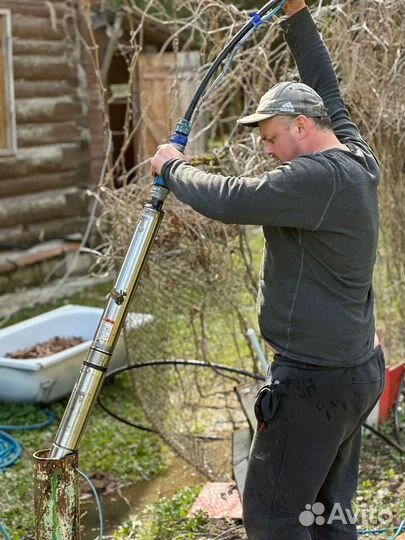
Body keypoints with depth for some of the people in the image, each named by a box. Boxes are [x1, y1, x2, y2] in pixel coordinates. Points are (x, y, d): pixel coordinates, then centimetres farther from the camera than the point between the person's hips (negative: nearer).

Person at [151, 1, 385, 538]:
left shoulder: (321, 176, -22)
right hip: (357, 370, 10)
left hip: (313, 382, -10)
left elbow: (229, 200, -27)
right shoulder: (357, 158, 7)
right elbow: (326, 90, 21)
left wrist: (173, 166, -9)